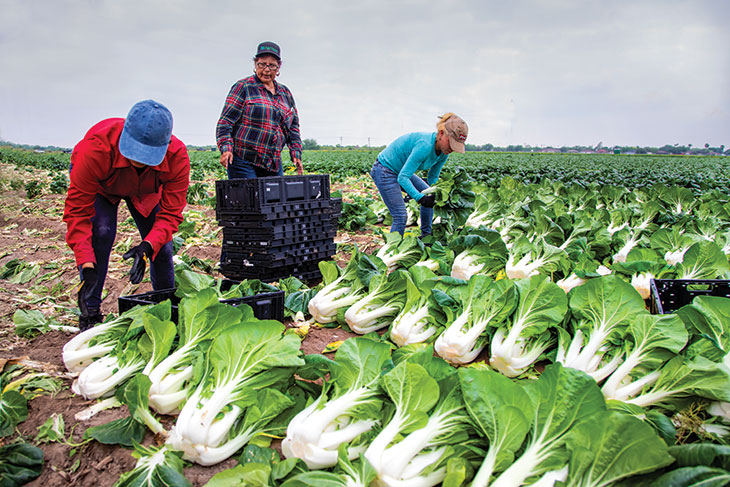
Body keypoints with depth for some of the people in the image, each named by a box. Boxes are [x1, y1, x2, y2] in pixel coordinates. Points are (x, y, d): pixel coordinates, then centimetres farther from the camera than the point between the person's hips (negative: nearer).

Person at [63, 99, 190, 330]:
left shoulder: (177, 156, -39)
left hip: (145, 191, 2)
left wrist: (147, 246, -50)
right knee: (101, 233, -26)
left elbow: (170, 213, -31)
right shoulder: (96, 147, -44)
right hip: (100, 186, -2)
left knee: (161, 245, -6)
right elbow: (77, 210, -36)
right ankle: (90, 313, -11)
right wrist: (87, 266, -45)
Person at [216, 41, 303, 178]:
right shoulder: (243, 87, 0)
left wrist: (296, 153, 10)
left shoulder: (285, 93, 17)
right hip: (243, 161, -5)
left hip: (274, 164, 5)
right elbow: (225, 121, -4)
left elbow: (293, 127, 22)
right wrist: (226, 148, -17)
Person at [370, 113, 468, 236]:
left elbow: (433, 178, 7)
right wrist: (420, 198, -41)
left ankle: (426, 236, 23)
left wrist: (435, 194, -10)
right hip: (384, 170, -10)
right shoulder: (425, 145, -34)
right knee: (400, 216, -14)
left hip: (400, 170, 10)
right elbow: (402, 177, -34)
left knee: (429, 196, 14)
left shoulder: (443, 152, -7)